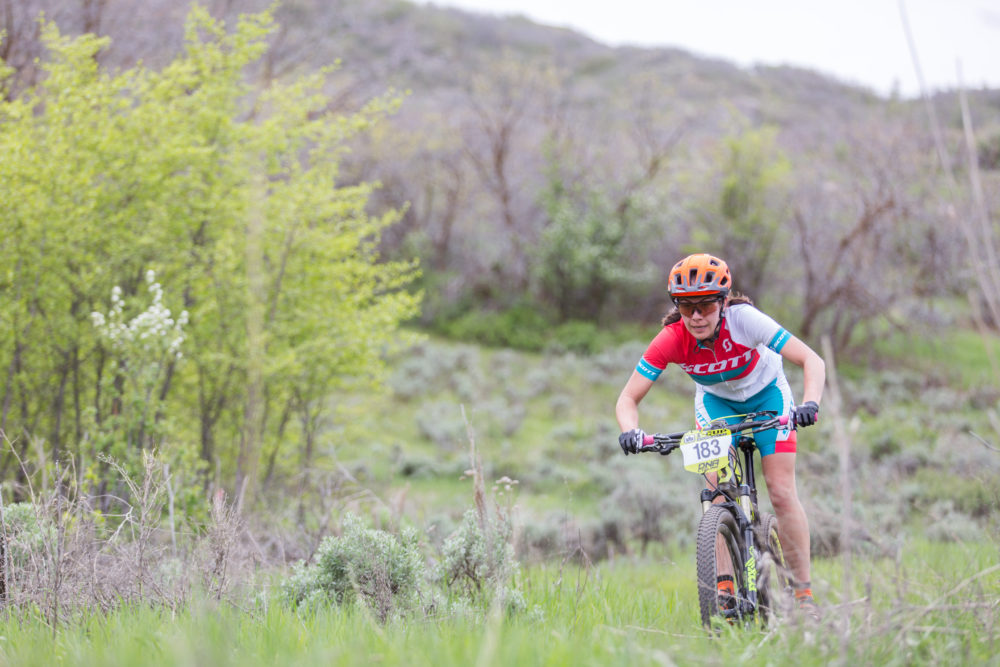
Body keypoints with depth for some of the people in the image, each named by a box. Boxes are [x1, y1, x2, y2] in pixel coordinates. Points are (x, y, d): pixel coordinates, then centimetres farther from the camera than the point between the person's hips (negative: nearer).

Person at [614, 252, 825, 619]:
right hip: (716, 400, 2)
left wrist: (810, 403, -55)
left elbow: (812, 361, -37)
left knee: (782, 493, -8)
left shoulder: (744, 319, -36)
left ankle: (803, 592, 1)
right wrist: (630, 431, -47)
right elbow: (628, 398, -26)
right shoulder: (671, 340, -30)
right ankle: (724, 588, -6)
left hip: (765, 394, -2)